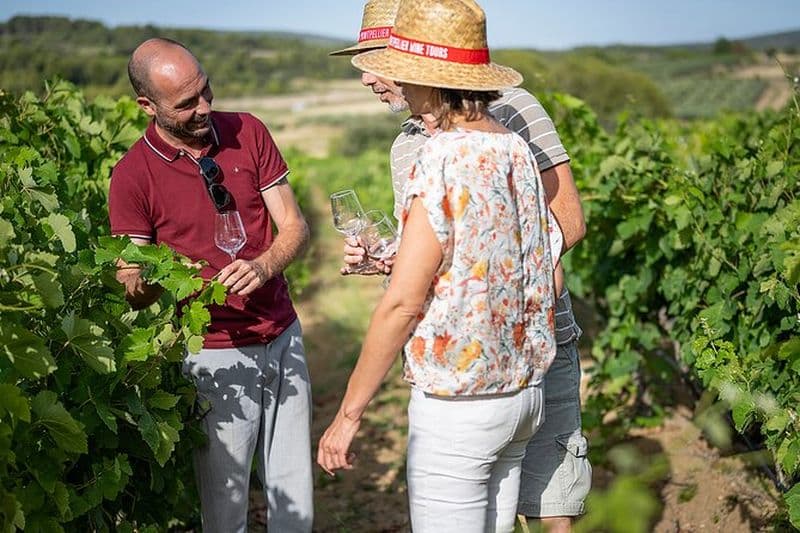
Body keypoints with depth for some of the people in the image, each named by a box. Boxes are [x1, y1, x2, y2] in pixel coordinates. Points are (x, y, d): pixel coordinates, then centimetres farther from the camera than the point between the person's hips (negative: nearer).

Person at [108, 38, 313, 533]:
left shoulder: (247, 132, 1)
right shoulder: (133, 175, -8)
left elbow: (295, 226, 1)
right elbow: (132, 289, -3)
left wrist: (262, 266, -19)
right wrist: (147, 282, -26)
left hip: (282, 338, 3)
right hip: (215, 356, -3)